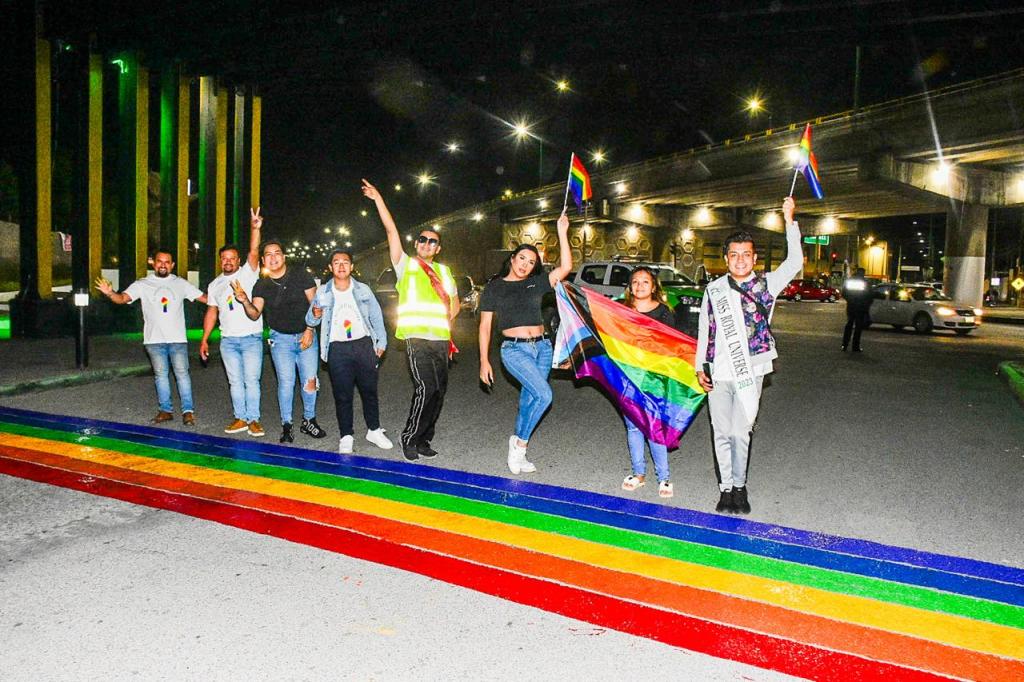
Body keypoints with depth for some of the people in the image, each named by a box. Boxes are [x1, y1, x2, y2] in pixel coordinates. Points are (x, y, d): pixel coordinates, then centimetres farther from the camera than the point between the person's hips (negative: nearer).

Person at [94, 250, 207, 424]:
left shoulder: (180, 283, 5)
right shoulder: (142, 284, 2)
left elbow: (203, 297, 5)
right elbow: (123, 298, -11)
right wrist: (110, 293, -32)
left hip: (178, 338, -1)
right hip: (154, 339, 1)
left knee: (182, 373, -1)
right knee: (160, 374, 9)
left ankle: (188, 410, 4)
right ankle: (165, 410, 18)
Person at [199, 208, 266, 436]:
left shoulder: (247, 273, -1)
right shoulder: (215, 285, 13)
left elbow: (254, 252, -18)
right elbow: (212, 312, 16)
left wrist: (255, 228, -34)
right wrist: (204, 339, 10)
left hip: (251, 338, -4)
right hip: (228, 340, 5)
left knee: (251, 380, -5)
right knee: (235, 381, 9)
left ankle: (253, 419, 1)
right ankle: (240, 418, 16)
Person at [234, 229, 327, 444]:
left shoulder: (301, 275, -4)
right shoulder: (261, 285, 1)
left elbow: (314, 304, -3)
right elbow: (255, 314, -6)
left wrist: (309, 330, -10)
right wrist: (245, 301, -26)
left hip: (305, 335, 0)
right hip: (280, 338, 1)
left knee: (310, 381, -1)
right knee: (286, 382, -4)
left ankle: (309, 421, 15)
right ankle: (286, 425, 7)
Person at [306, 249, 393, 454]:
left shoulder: (363, 290, 4)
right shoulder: (322, 293, 2)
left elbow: (376, 316, 10)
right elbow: (309, 320, 6)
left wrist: (381, 342, 6)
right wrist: (315, 315, -17)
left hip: (364, 345, 1)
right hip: (338, 349, -1)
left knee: (369, 391, 9)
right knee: (342, 395, 2)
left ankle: (374, 430, 23)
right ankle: (346, 437, 13)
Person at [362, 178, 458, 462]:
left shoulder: (443, 270, 18)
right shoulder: (406, 264, 7)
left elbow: (454, 301, 26)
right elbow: (391, 230, 0)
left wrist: (445, 322, 8)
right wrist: (378, 199, -3)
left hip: (441, 339, 5)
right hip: (417, 338, -5)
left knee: (439, 391, 5)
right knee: (425, 388, -17)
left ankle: (423, 440, 17)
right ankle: (409, 439, -2)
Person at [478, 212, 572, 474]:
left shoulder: (536, 283, 9)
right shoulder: (494, 287, 3)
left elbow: (565, 268, -4)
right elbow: (485, 325, 3)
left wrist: (562, 233, -9)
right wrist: (484, 361, -2)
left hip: (542, 347, 4)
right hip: (514, 349, -4)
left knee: (529, 399, 8)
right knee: (544, 395, -20)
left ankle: (518, 453, 22)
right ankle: (520, 442, -2)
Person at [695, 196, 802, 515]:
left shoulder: (766, 284, 3)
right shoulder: (714, 289, 7)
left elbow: (794, 263, -12)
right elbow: (704, 330, 10)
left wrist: (790, 220, -18)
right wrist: (700, 367, 6)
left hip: (750, 373, -1)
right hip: (718, 374, 2)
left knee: (740, 433, 0)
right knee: (722, 433, 6)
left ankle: (739, 487, 19)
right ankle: (726, 488, 18)